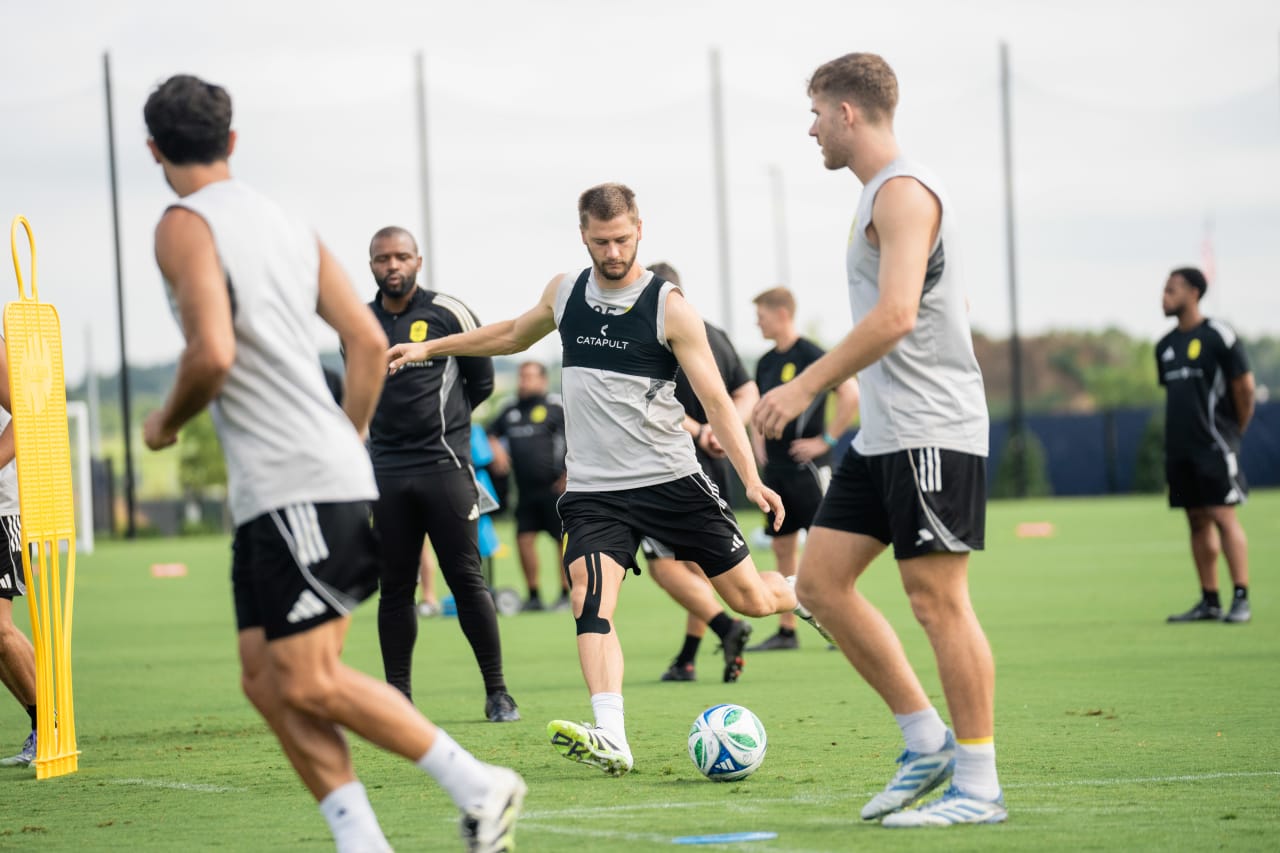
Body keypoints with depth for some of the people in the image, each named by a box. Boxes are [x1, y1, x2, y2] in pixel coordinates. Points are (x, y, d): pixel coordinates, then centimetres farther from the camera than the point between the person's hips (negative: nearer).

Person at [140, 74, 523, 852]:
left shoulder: (186, 225, -7)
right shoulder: (288, 224, 17)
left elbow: (212, 353, -20)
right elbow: (370, 343, 14)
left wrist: (166, 423, -2)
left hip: (294, 489, -9)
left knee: (309, 682, -8)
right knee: (267, 681, 8)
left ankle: (481, 788, -6)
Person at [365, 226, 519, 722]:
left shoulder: (448, 314, -1)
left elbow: (482, 380, 10)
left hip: (444, 465, -3)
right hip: (388, 472, 3)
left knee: (467, 579, -5)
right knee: (394, 587, 4)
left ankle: (497, 693, 1)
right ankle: (398, 697, 10)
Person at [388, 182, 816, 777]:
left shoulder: (669, 307, -7)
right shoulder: (564, 292, 7)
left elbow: (715, 399, -9)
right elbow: (513, 334, 28)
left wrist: (751, 478, -20)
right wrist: (430, 348, 30)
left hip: (672, 480, -3)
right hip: (593, 490, 3)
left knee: (749, 598, 2)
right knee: (590, 597, -22)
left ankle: (805, 595, 38)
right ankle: (610, 739, -32)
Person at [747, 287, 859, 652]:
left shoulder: (811, 355, -12)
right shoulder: (766, 362, 13)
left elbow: (850, 395, -19)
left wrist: (826, 441, -17)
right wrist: (758, 440, 14)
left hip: (807, 467, -8)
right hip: (775, 468, 8)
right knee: (783, 547, 9)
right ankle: (786, 631, 14)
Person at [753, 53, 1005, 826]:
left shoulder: (903, 191, -13)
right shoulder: (879, 193, 18)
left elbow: (895, 316, -24)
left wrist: (804, 387, -20)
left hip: (932, 433, -10)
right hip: (884, 436, 10)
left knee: (938, 598, -6)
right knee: (821, 581, 8)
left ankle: (978, 784, 2)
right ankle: (927, 742, 13)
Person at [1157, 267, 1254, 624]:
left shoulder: (1217, 336, -7)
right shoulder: (1165, 346, 14)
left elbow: (1244, 385, -5)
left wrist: (1235, 431, 2)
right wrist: (1182, 431, 15)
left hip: (1214, 445, -7)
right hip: (1180, 447, 7)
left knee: (1224, 516, -11)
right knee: (1198, 522, 7)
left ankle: (1241, 599, -11)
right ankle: (1209, 601, 11)